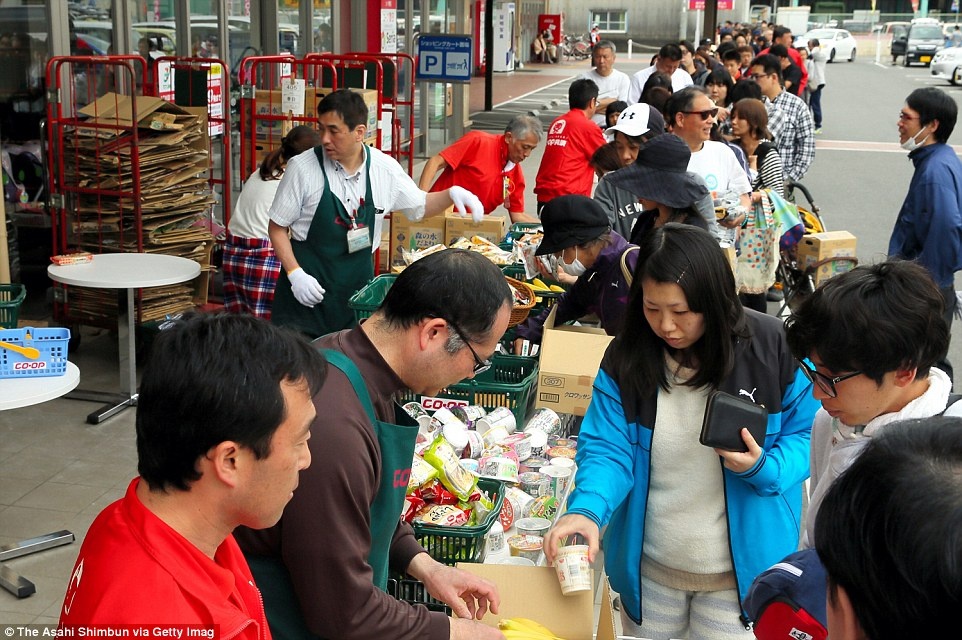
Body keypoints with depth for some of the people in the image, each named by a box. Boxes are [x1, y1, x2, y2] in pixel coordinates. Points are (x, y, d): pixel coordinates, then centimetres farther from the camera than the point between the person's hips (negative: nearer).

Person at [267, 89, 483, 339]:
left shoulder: (384, 168, -1)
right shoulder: (302, 167, -10)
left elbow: (419, 205, 15)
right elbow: (277, 227, -2)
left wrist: (452, 193, -4)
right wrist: (294, 273, -14)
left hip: (358, 283, 3)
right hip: (309, 283, -2)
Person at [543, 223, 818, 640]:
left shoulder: (772, 348, -16)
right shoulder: (627, 356, -10)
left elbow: (807, 435, -5)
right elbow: (607, 448, -11)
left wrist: (763, 468, -26)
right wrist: (586, 509, -31)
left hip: (741, 571, -2)